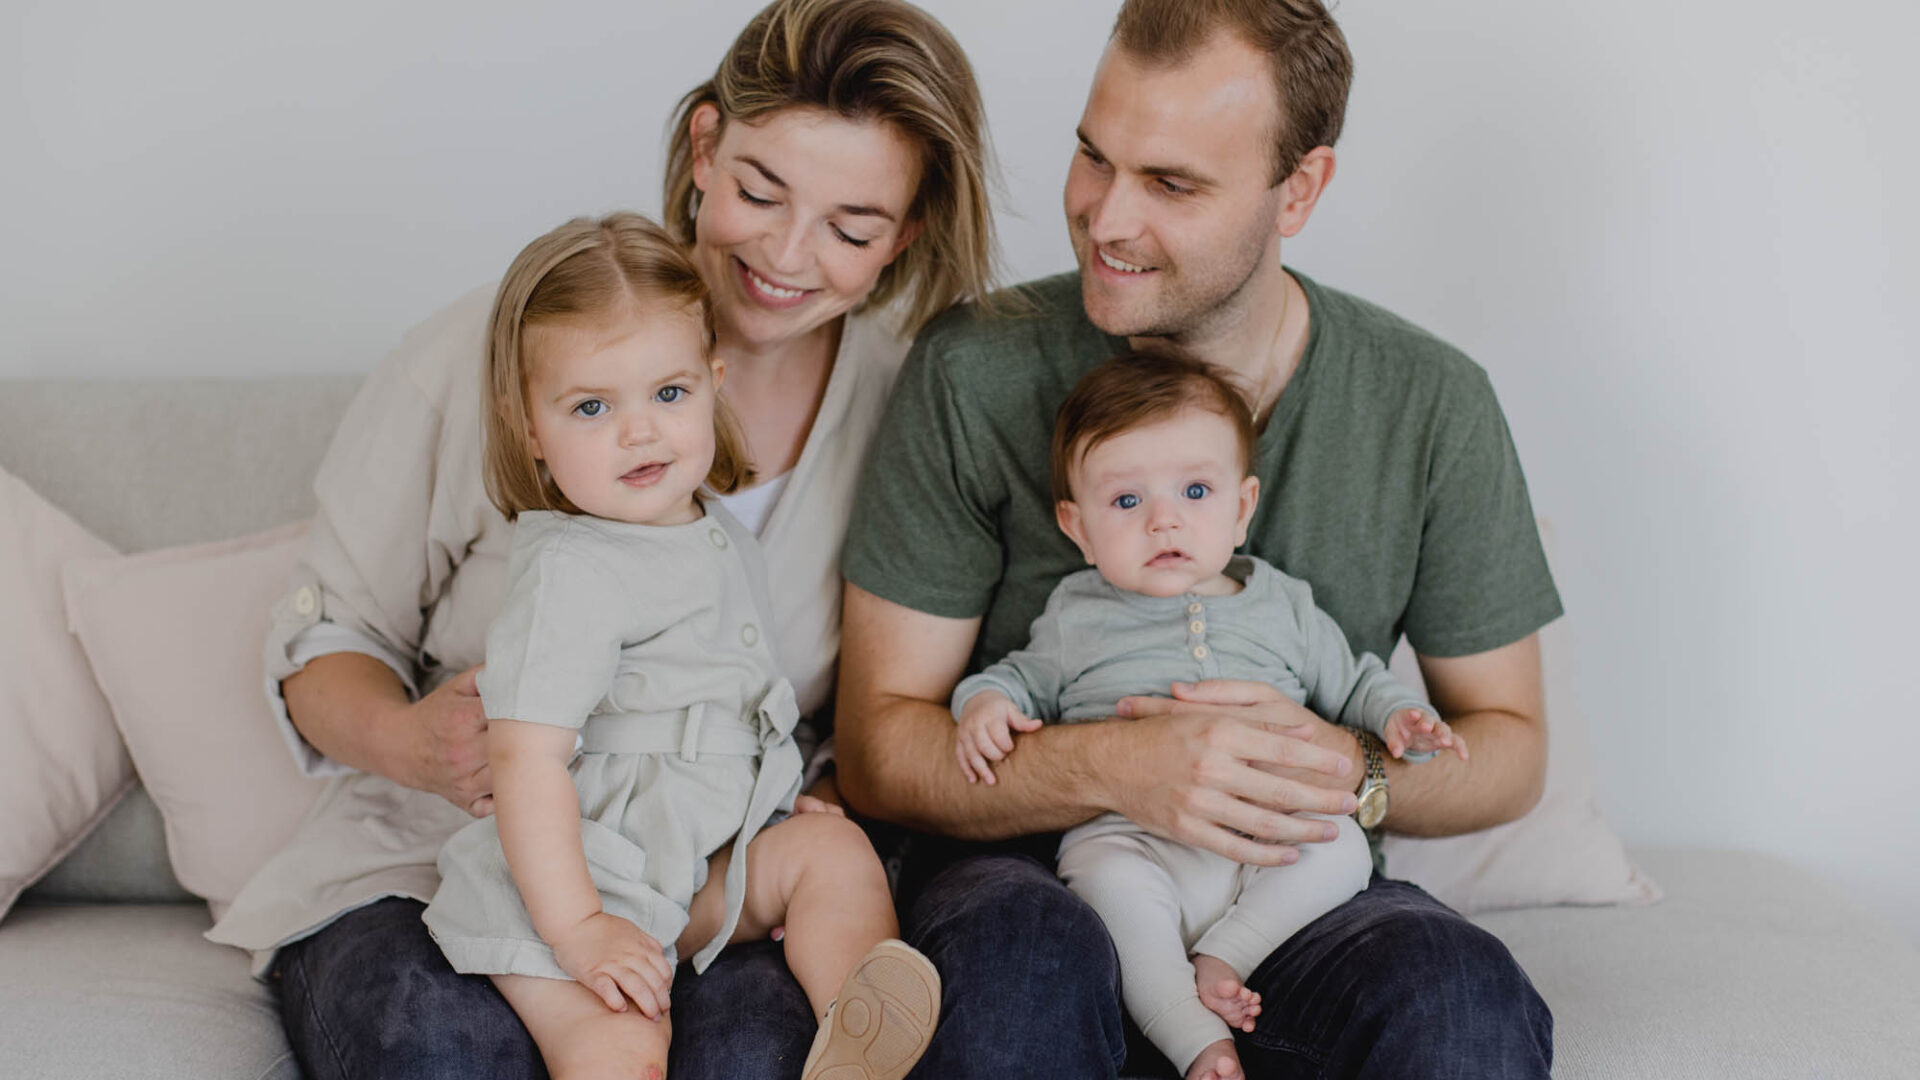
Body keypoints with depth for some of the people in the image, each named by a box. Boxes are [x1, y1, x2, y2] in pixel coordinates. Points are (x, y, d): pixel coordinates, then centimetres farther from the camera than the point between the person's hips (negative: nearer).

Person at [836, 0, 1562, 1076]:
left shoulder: (1431, 404, -3)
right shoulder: (975, 373, -8)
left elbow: (1509, 748, 6)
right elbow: (877, 745, -6)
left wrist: (1350, 773, -17)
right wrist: (1114, 766, -24)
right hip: (1024, 860, -1)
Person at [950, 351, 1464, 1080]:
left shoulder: (1284, 607, 17)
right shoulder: (1076, 615, 15)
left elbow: (1351, 685, 25)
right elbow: (1024, 677, 23)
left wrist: (1398, 718, 4)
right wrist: (986, 702, 1)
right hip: (1129, 836, -2)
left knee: (1341, 847, -25)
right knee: (1109, 879, -35)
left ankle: (1222, 958, -22)